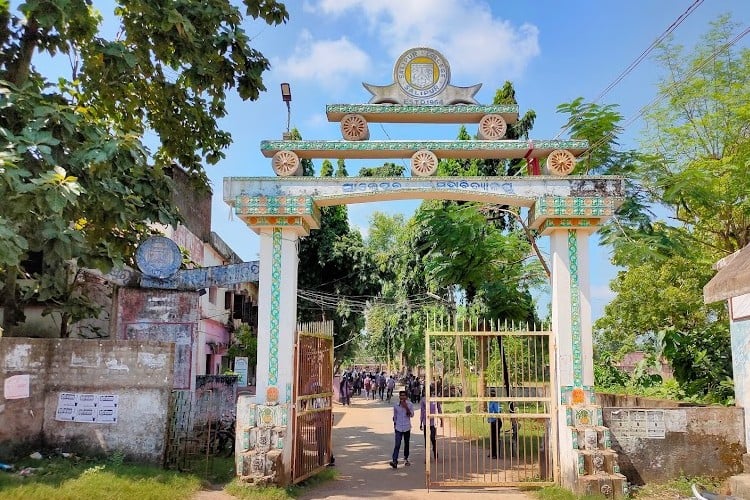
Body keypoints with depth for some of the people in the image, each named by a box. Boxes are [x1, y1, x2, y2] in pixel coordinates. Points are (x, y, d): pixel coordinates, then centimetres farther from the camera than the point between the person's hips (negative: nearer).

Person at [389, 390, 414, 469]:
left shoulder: (409, 404, -4)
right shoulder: (396, 405, -1)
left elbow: (412, 415, -10)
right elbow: (395, 417, 10)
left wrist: (406, 407, -21)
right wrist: (394, 426, 12)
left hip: (407, 428, 1)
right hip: (398, 428, -1)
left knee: (406, 444, 13)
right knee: (397, 445, -11)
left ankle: (406, 459, 31)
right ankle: (394, 461, -18)